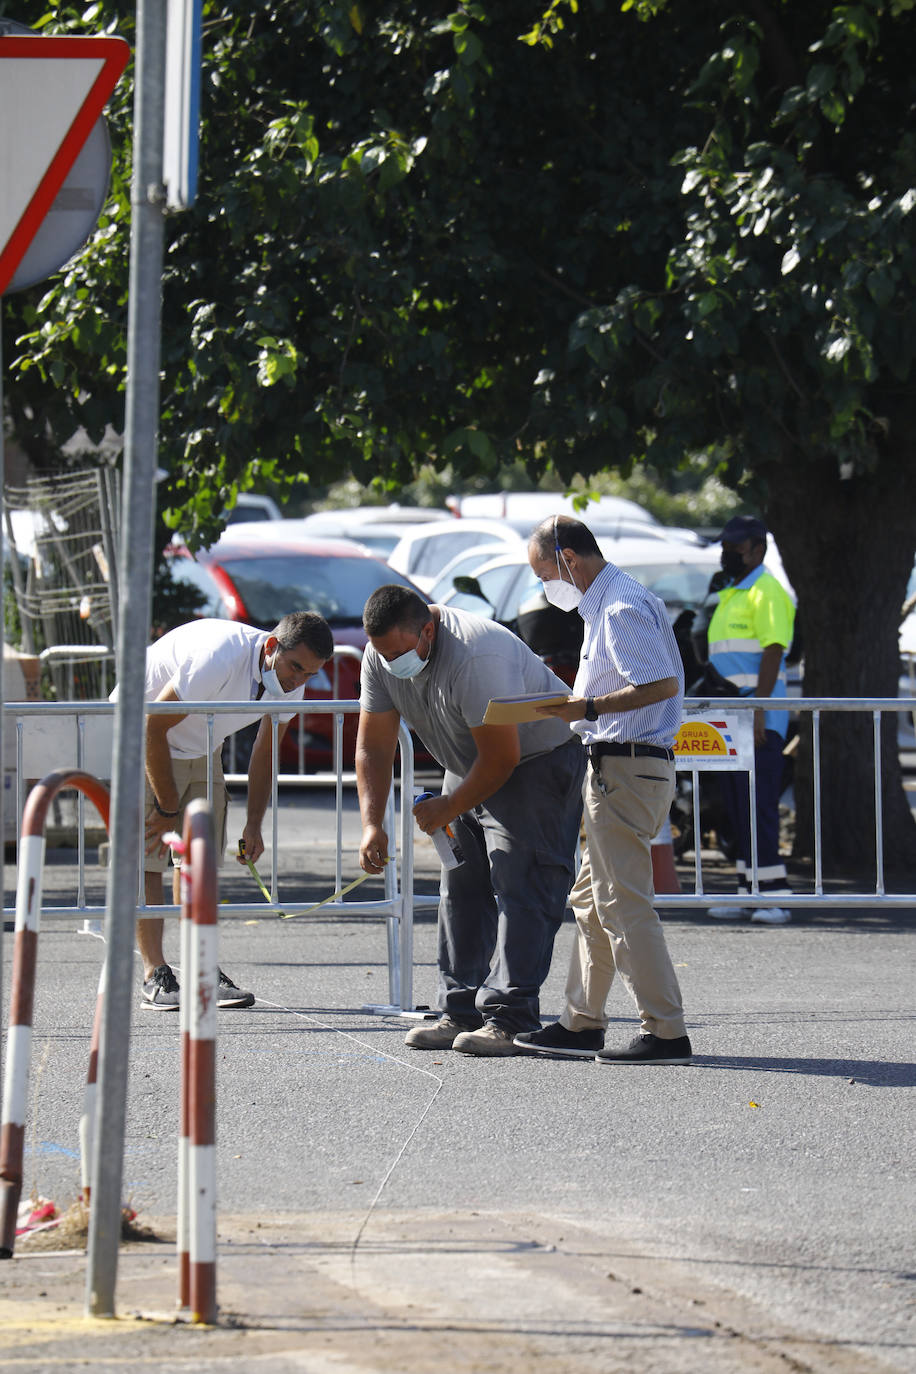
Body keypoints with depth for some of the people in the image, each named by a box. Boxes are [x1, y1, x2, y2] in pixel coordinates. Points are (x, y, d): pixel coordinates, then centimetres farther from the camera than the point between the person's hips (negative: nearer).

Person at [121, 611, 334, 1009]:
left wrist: (254, 824, -1)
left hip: (199, 748, 7)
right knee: (145, 857, -12)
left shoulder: (290, 682, -12)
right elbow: (153, 726, -29)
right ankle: (155, 976, -12)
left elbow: (266, 751, 5)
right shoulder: (220, 659, -37)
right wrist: (168, 806, -21)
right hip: (141, 740, -7)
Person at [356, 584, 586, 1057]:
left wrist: (447, 809, -18)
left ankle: (509, 1019, -19)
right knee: (461, 889, 5)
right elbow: (373, 747, -2)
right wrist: (372, 824, -12)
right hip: (470, 765, 8)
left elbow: (502, 757, -29)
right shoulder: (381, 655, -9)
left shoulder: (473, 657, -34)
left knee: (520, 888, -15)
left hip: (537, 759, -8)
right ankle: (461, 1012, 9)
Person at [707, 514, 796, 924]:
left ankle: (775, 897, -12)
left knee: (758, 807, -12)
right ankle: (749, 894, 11)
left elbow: (772, 654, -17)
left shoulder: (766, 592, -8)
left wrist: (757, 710, -24)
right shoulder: (728, 595, 21)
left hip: (759, 719, -9)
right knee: (737, 809, 8)